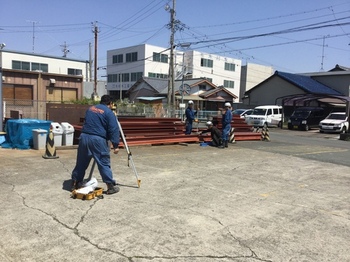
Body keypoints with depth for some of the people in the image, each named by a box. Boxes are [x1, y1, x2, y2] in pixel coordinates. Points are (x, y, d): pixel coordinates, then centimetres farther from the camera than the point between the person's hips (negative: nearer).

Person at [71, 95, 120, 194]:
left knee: (81, 162, 16)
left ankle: (75, 184, 26)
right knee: (104, 163, 0)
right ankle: (111, 186, 4)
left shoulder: (90, 108, 19)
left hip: (84, 137, 6)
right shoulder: (109, 113, -2)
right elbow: (114, 130, -10)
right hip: (98, 140, -6)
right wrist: (115, 145, -10)